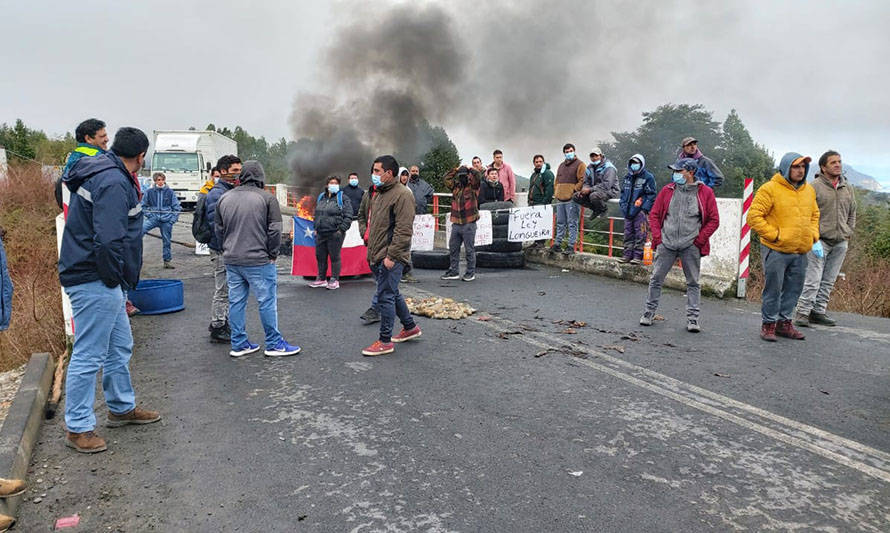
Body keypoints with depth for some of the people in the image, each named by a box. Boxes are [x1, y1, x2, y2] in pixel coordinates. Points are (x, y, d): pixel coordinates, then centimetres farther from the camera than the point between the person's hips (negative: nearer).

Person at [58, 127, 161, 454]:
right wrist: (114, 280, -15)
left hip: (104, 283, 11)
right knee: (88, 355, -1)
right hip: (96, 282, -11)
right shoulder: (113, 182, -19)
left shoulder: (103, 174, 14)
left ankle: (122, 408, 35)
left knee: (120, 346, 20)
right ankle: (78, 428, 11)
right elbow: (108, 240, -28)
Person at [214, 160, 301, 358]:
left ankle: (238, 344, 19)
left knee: (236, 302, 11)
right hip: (258, 260, -6)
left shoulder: (224, 198, 11)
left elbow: (218, 230, 16)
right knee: (267, 301, 2)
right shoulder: (267, 197, -6)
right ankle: (274, 344, 9)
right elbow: (274, 230, -7)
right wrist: (273, 254, 3)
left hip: (231, 261, 6)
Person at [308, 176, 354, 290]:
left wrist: (341, 229, -14)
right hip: (320, 234, 6)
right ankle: (321, 279, 24)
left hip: (335, 234, -6)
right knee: (320, 257, 12)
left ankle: (335, 280, 9)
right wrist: (316, 228, 18)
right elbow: (316, 214, 25)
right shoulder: (321, 197, 16)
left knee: (334, 257, 0)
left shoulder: (342, 198, -3)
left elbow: (348, 216, -8)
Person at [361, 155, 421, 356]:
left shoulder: (402, 194, -14)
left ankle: (385, 341, 4)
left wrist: (391, 256, -22)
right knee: (392, 293, 18)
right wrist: (372, 252, 21)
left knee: (386, 297, -5)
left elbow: (403, 230, -20)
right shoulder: (380, 193, 16)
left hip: (391, 257, -10)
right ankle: (410, 327, 34)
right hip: (377, 256, 10)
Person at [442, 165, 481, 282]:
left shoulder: (472, 186, -1)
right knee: (453, 249, 10)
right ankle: (454, 272, 20)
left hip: (469, 224, -6)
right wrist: (455, 170, 14)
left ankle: (470, 273, 10)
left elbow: (476, 175, -16)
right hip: (456, 223, 6)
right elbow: (447, 179, 19)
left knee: (469, 249, 0)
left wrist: (469, 169, 1)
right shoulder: (456, 187, 14)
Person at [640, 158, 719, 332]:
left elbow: (713, 220, 3)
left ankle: (692, 318, 13)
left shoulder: (705, 193, 1)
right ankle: (649, 312, 17)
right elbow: (654, 214, 10)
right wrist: (657, 237, 0)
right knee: (656, 279, 4)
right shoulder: (667, 190, 6)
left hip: (691, 246, -1)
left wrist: (700, 239, -5)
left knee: (693, 283, 5)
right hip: (666, 244, 2)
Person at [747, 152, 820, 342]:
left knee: (793, 289, 12)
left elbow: (814, 215, 24)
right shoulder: (770, 189, -10)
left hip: (800, 252, 6)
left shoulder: (809, 191, 12)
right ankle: (769, 324, 11)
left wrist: (815, 238, 10)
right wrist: (775, 235, -15)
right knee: (773, 289, -1)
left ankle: (784, 322, 25)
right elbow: (754, 216, -13)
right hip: (776, 251, -6)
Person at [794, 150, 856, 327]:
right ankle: (803, 313, -3)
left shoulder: (848, 188, 13)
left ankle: (819, 311, 17)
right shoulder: (815, 186, -5)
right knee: (813, 279, -8)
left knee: (829, 281, 9)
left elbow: (852, 213, 23)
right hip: (819, 241, -6)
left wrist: (848, 233, 13)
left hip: (840, 243, 6)